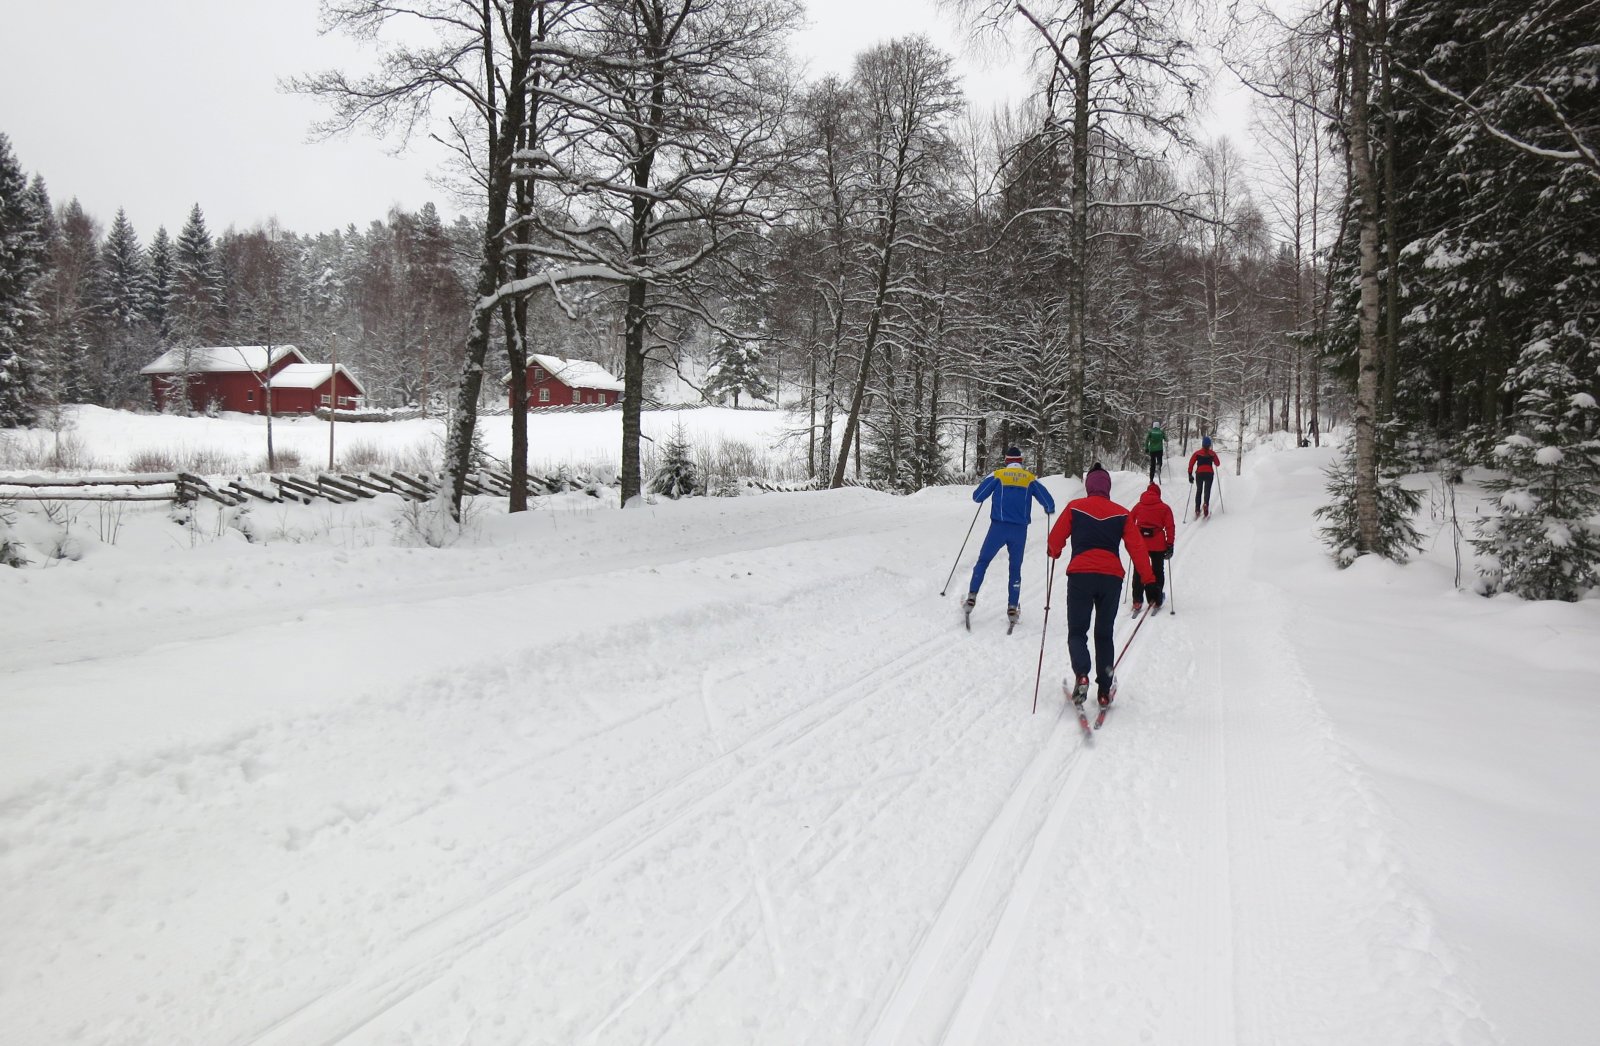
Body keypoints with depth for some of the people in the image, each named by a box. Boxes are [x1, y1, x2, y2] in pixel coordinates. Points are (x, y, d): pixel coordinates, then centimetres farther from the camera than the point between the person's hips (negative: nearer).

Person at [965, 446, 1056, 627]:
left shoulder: (997, 475, 1)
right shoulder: (1031, 478, 4)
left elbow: (977, 497, 0)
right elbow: (1049, 502, 1)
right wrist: (1049, 510, 26)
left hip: (998, 528, -1)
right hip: (1020, 531, 1)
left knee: (982, 561, 12)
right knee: (1015, 569, 13)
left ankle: (971, 599, 3)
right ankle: (1012, 609, 10)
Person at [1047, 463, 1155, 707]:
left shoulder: (1074, 507, 4)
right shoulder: (1121, 513, 8)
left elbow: (1056, 538, 6)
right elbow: (1137, 547, 3)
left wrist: (1055, 553, 29)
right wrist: (1149, 579, 8)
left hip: (1080, 575, -2)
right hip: (1112, 577, 2)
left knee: (1077, 631, 6)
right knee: (1104, 634, 15)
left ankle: (1081, 675, -20)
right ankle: (1105, 689, 11)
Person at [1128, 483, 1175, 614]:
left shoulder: (1138, 506, 7)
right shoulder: (1164, 508, 1)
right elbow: (1170, 527, -5)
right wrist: (1170, 545, -3)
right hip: (1158, 545, -2)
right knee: (1158, 572, 12)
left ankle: (1137, 601, 7)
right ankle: (1156, 601, 14)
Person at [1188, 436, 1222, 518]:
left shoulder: (1197, 453, 7)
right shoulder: (1212, 453, 8)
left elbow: (1191, 464, 0)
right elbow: (1218, 464, 17)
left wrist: (1190, 475, 3)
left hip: (1199, 473, 1)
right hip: (1209, 473, -1)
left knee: (1198, 491, 15)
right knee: (1207, 490, -3)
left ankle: (1197, 509, 9)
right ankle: (1205, 503, -33)